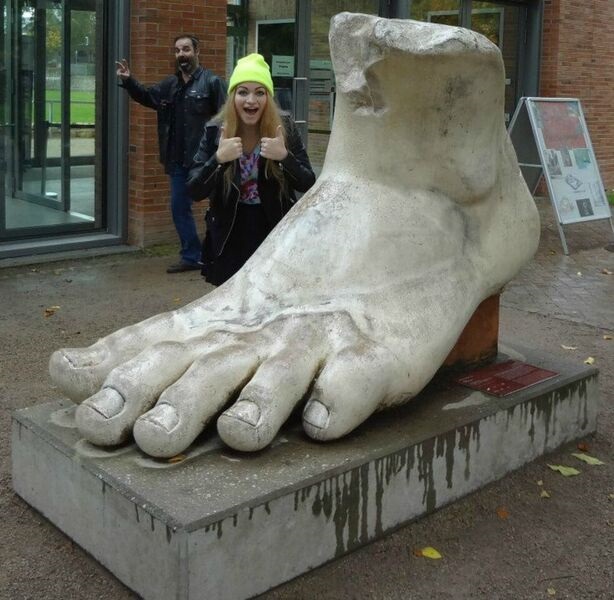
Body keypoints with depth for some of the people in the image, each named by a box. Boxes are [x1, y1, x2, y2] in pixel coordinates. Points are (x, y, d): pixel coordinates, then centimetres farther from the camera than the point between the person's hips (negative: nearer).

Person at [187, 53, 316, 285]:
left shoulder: (285, 128, -7)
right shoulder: (215, 132, -6)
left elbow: (308, 184, -7)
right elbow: (194, 191, -10)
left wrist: (285, 157, -25)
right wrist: (218, 159, -26)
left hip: (275, 234, -1)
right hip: (229, 237, 1)